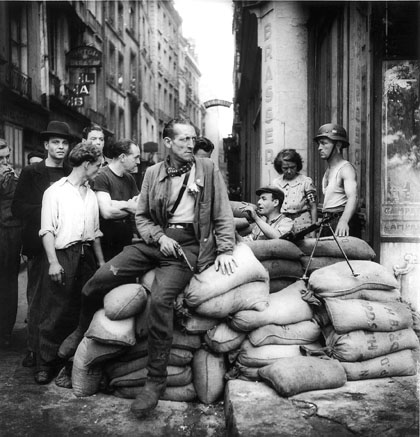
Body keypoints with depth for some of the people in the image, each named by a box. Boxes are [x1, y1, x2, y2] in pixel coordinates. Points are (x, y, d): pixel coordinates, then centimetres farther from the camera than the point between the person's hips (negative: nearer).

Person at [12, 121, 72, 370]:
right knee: (37, 298, 5)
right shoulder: (31, 173, 4)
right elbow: (18, 209, -2)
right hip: (40, 244, -2)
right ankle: (34, 349, 16)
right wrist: (46, 208, -13)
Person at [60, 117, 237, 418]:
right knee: (100, 279, -12)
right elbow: (142, 216, 13)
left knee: (161, 298, -29)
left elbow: (223, 215, 5)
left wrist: (225, 250, -5)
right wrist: (159, 237, -5)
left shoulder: (208, 170, 6)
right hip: (156, 239, 4)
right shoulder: (153, 173, 12)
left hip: (188, 244, -3)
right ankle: (82, 331, 22)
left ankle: (156, 381, -14)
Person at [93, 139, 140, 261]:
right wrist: (130, 207, -7)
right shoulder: (102, 176, -11)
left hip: (128, 242, 6)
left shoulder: (129, 178, 12)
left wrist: (121, 205, -13)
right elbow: (107, 212, -20)